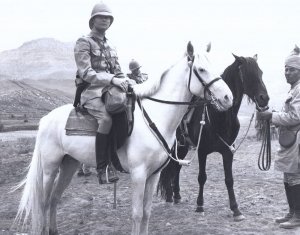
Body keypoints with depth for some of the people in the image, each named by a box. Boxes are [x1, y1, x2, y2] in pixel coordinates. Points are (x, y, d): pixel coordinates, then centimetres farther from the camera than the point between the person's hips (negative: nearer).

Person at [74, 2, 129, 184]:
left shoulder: (110, 46, 20)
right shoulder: (83, 43, -2)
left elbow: (118, 72, 21)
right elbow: (86, 73, -14)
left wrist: (125, 82, 0)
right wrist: (111, 79, -25)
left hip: (109, 90, 7)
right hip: (91, 92, -7)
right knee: (106, 118, -33)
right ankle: (103, 168, -28)